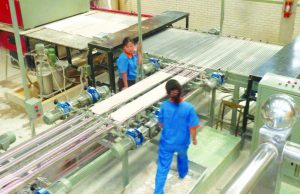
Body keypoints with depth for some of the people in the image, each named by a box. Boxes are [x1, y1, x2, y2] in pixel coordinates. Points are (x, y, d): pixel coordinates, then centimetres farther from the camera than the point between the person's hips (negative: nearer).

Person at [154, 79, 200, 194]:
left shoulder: (164, 106, -20)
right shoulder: (188, 108, -25)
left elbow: (161, 123, -4)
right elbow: (192, 127, -16)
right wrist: (194, 138, 4)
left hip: (167, 142, -1)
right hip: (182, 142, 1)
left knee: (162, 167, 13)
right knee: (182, 157, 34)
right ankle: (182, 174, 61)